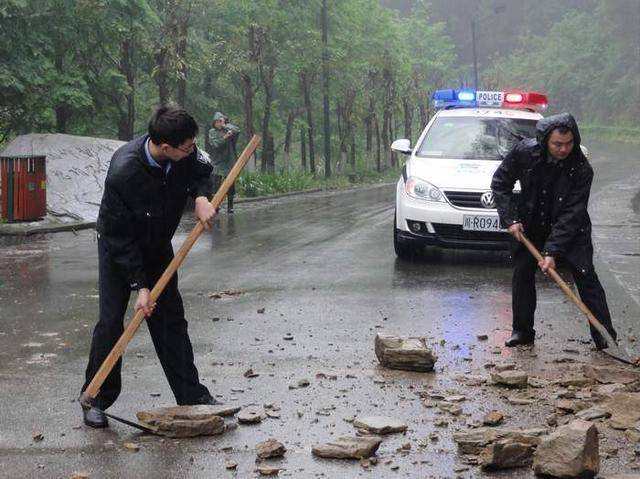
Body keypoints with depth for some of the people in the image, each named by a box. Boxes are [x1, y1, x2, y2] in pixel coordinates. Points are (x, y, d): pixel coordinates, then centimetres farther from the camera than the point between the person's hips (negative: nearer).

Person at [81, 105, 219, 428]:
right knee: (111, 320, -8)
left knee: (171, 317, 5)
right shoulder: (123, 171, -37)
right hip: (118, 247, -5)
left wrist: (202, 196, -19)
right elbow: (120, 237, -29)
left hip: (158, 246, 5)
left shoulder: (184, 154, -22)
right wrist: (140, 285, -27)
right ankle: (95, 399, 4)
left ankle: (191, 395, 10)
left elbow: (202, 172, 4)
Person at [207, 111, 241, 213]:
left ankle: (230, 206, 10)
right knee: (216, 184, -8)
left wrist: (226, 125, -7)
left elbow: (237, 130, -12)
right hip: (217, 162, -2)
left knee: (230, 184, 2)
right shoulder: (212, 132, 5)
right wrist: (224, 137, -19)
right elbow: (214, 143, -9)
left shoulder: (228, 130, 8)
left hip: (229, 161, 2)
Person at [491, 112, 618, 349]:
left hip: (571, 229, -2)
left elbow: (572, 214, -26)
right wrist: (510, 219, -17)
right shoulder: (524, 152, -21)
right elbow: (500, 182, -8)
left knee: (586, 277, -8)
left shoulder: (581, 169, -26)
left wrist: (552, 251, -31)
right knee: (522, 273, 2)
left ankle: (605, 337, -5)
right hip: (529, 226, 2)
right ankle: (522, 331, 15)